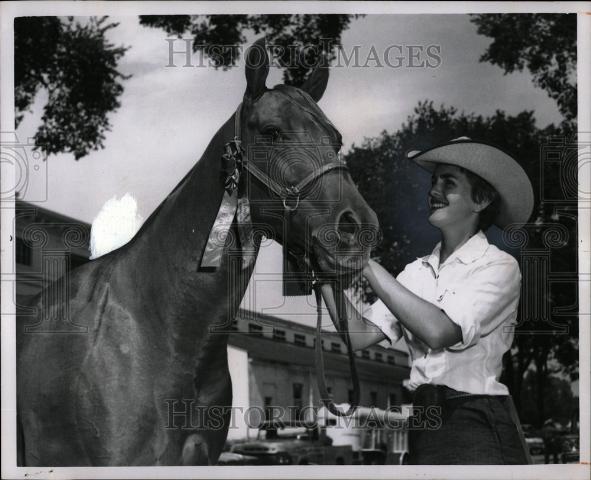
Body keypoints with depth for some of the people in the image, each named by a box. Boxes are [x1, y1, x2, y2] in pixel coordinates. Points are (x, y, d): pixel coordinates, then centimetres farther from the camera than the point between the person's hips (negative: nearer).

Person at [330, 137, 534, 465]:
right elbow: (359, 336, 1)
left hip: (477, 429, -5)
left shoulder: (499, 266, -6)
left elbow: (439, 331, -22)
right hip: (422, 429, 5)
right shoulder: (418, 271, 10)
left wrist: (367, 264, -18)